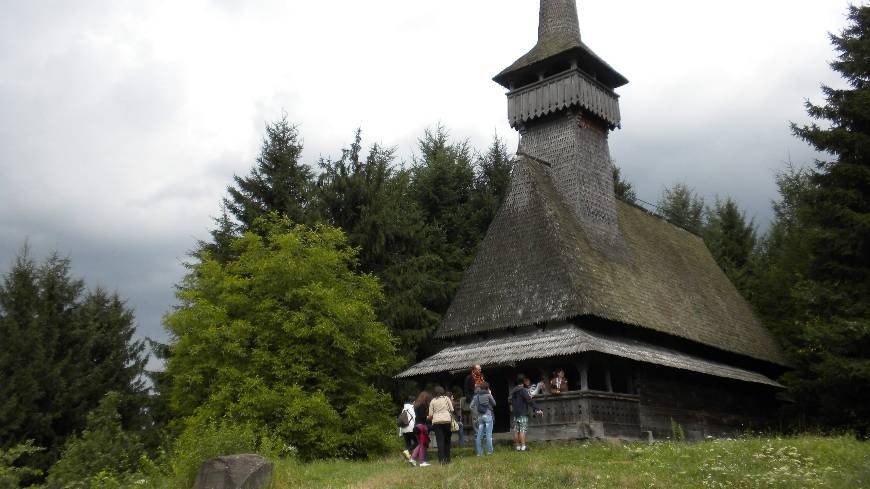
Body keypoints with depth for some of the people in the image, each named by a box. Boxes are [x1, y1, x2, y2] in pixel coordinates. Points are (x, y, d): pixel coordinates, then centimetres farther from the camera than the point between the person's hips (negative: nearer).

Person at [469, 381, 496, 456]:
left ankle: (479, 452, 8)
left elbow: (472, 406, -1)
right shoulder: (488, 395, -7)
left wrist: (476, 415, 6)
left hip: (479, 416, 4)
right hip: (488, 415, -4)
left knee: (479, 435, 6)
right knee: (489, 434, 1)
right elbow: (494, 404, 4)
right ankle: (489, 451, 3)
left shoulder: (476, 396, 4)